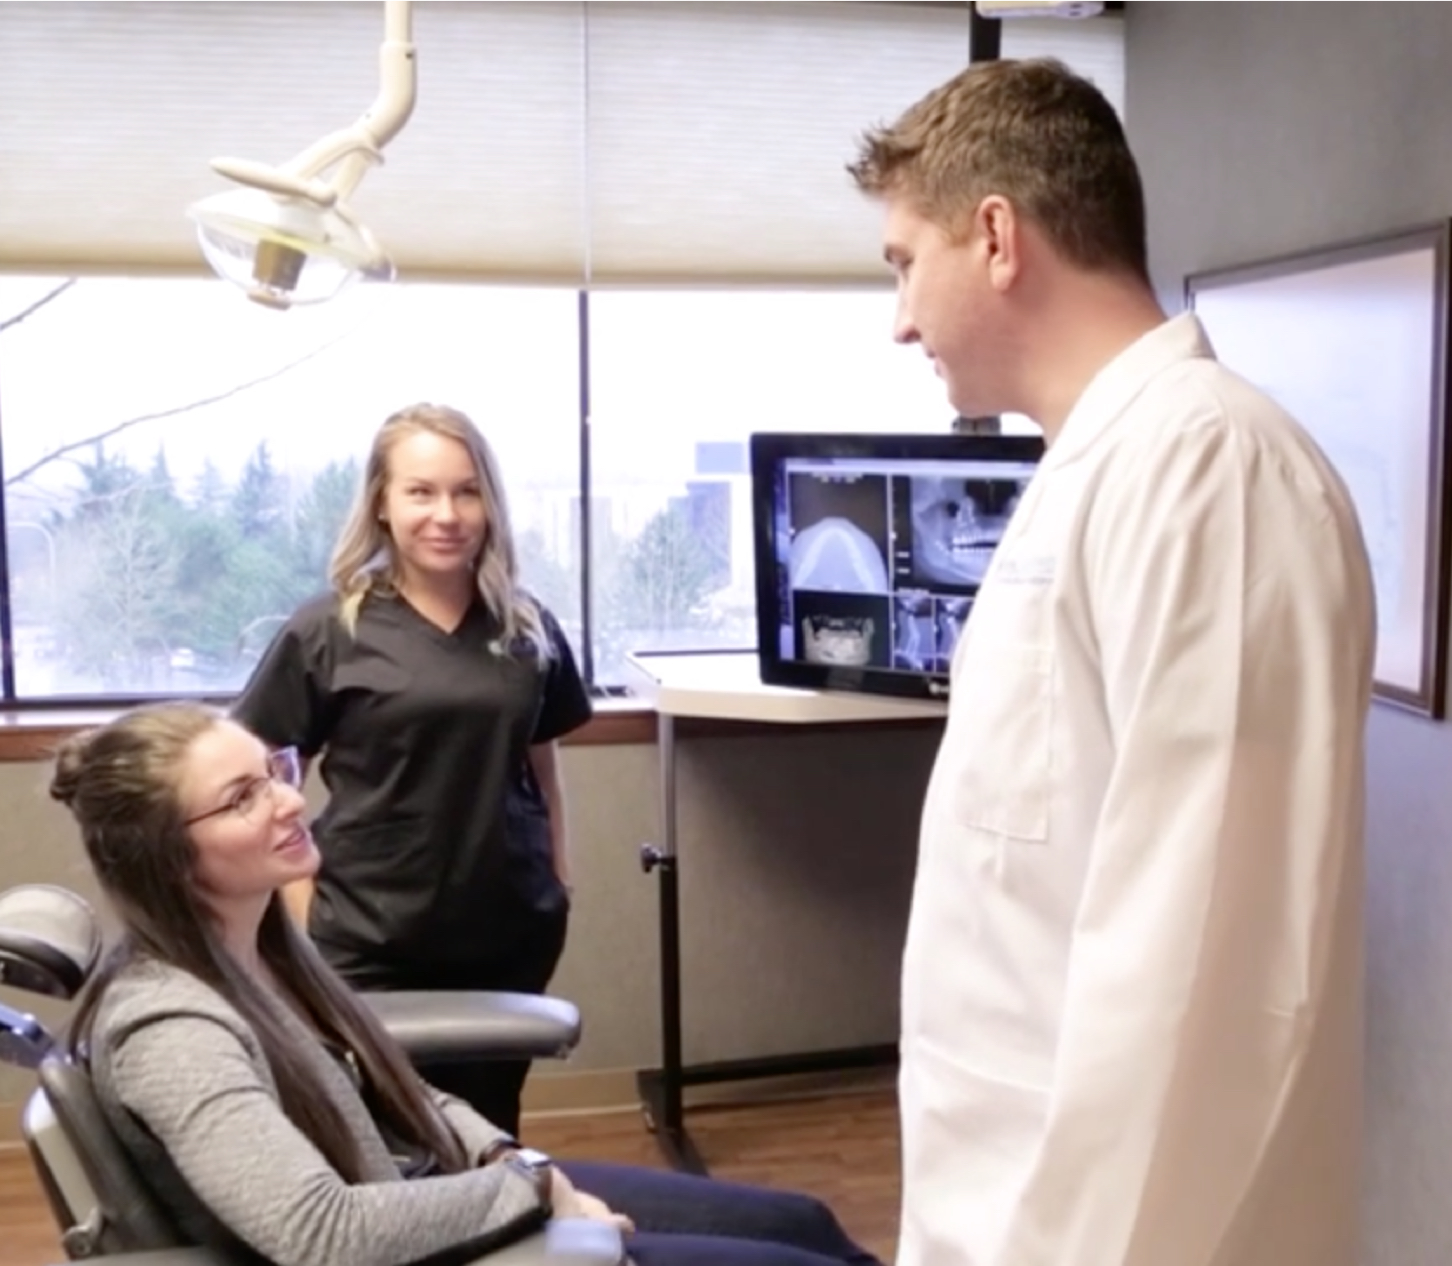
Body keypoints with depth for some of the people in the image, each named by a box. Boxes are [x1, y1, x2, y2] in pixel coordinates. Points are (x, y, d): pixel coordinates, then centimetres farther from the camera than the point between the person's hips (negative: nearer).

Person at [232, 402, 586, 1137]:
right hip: (369, 942, -3)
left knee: (489, 1134, 16)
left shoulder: (526, 627, 4)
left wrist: (559, 879, 10)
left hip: (510, 930, 3)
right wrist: (300, 910, -8)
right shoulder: (328, 631, -7)